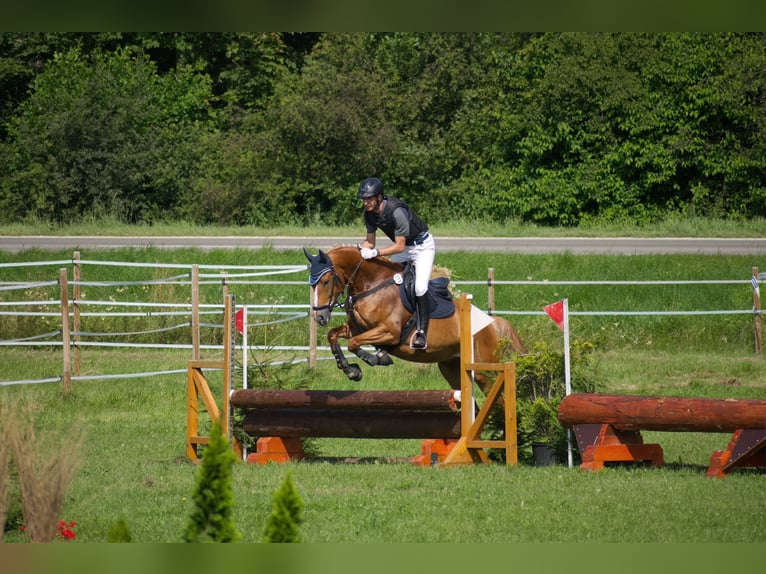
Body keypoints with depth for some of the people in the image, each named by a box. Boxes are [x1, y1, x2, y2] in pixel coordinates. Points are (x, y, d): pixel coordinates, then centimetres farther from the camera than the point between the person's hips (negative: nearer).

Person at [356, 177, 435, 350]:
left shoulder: (397, 211, -35)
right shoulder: (370, 214, -12)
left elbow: (399, 246, -31)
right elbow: (370, 242, -1)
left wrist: (375, 252, -40)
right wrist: (357, 249, -22)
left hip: (422, 246, -8)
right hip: (402, 247, 8)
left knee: (419, 288, -21)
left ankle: (422, 331, -13)